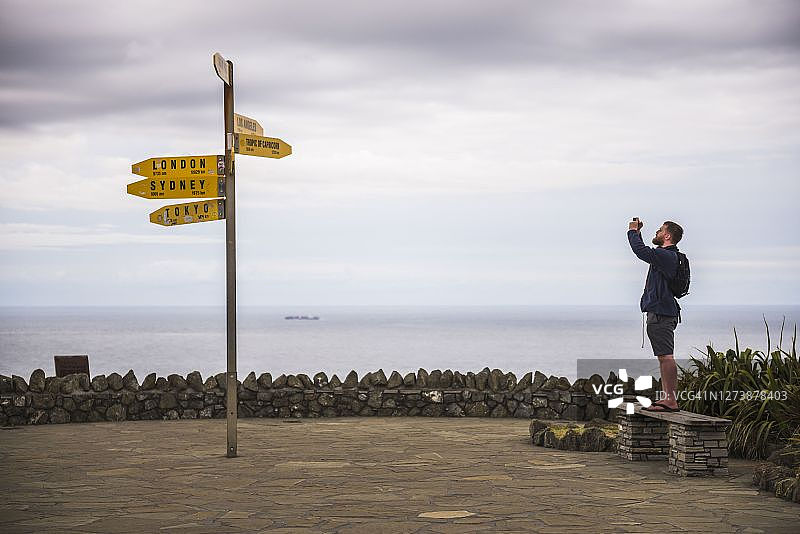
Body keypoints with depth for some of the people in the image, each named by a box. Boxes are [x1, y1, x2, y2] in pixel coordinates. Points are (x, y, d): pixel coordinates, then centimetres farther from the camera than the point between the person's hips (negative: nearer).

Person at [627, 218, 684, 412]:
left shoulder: (665, 256, -14)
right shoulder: (667, 255, 18)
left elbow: (640, 250, -22)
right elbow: (645, 251, 33)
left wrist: (633, 231, -5)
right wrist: (637, 232, 24)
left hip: (660, 313, -11)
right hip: (662, 311, 11)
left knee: (666, 357, -11)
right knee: (664, 357, 12)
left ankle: (671, 401, -13)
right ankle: (667, 398, 16)